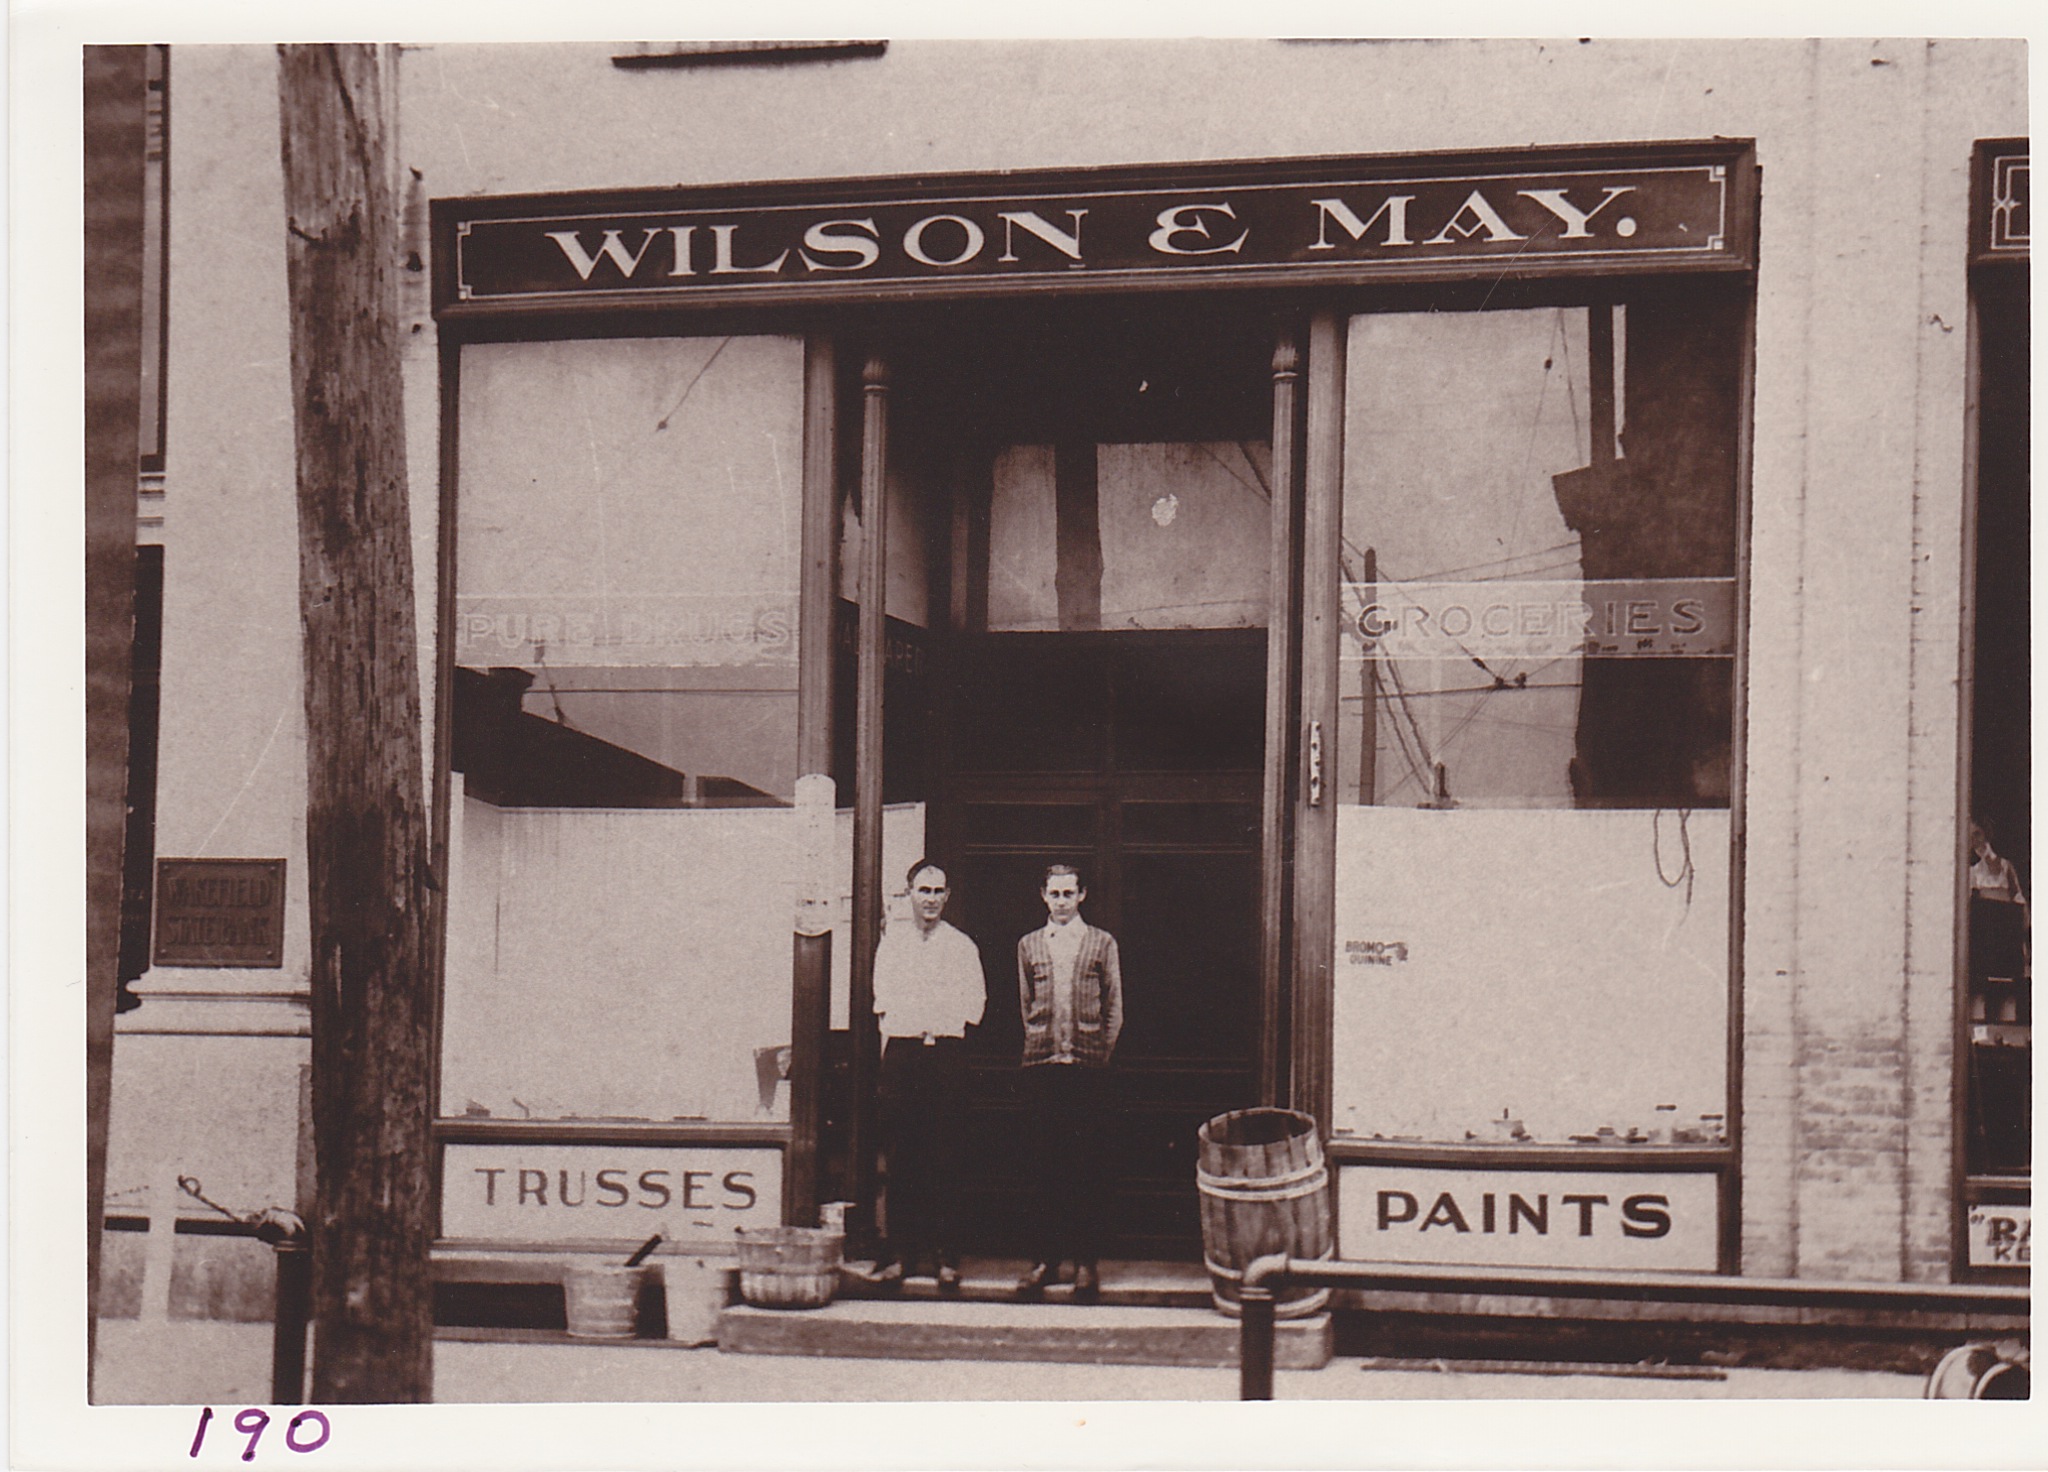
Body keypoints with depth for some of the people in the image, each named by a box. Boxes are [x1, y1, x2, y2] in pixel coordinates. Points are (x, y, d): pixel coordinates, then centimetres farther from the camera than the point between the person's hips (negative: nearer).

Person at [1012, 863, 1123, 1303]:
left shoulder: (1103, 944, 7)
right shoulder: (1029, 946, 13)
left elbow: (1114, 1009, 7)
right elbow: (1026, 1007, 16)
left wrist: (1100, 1057, 2)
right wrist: (1040, 1050, 7)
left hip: (1088, 1069, -2)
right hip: (1042, 1069, 2)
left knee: (1088, 1167, -1)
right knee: (1042, 1167, 2)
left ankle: (1086, 1262, 4)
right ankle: (1047, 1259, 8)